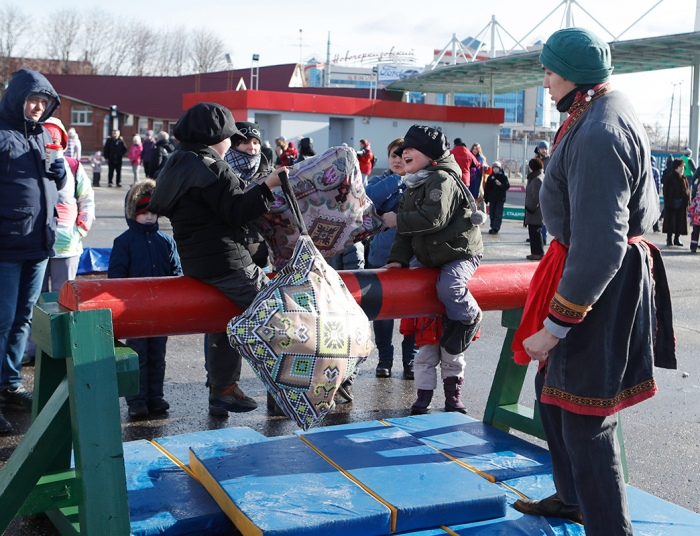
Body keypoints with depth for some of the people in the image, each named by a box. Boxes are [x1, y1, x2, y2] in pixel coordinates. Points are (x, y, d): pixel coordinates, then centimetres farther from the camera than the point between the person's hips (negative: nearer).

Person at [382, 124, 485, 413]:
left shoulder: (442, 179, -20)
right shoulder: (412, 188, 11)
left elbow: (433, 219, -32)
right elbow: (407, 229, 9)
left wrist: (398, 220, -21)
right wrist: (398, 258, -3)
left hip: (460, 253, -10)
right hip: (427, 256, 10)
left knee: (449, 288, -32)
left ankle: (470, 317, 4)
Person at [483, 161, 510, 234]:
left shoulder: (503, 177, -2)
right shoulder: (490, 177, 7)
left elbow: (507, 186, -7)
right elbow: (486, 188, 7)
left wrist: (500, 184, -23)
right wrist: (486, 197, 5)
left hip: (500, 199, -4)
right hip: (492, 198, 4)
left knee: (498, 214, -8)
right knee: (492, 213, 8)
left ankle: (496, 228, -12)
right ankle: (493, 227, 16)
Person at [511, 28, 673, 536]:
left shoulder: (598, 135, -25)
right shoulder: (613, 110, 9)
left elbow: (599, 246, -29)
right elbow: (646, 208, 20)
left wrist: (555, 326, -24)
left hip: (599, 285, -11)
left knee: (585, 418, -2)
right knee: (553, 389, 22)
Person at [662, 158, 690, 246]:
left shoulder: (684, 178, 9)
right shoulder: (670, 177, -5)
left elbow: (687, 190, 11)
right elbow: (666, 190, -7)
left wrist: (688, 201, 3)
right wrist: (667, 202, -13)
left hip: (682, 203, 5)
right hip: (672, 203, -5)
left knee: (680, 221, 6)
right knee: (671, 221, -1)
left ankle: (677, 238, 15)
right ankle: (669, 238, 5)